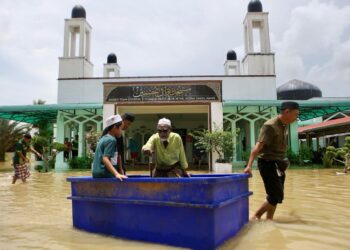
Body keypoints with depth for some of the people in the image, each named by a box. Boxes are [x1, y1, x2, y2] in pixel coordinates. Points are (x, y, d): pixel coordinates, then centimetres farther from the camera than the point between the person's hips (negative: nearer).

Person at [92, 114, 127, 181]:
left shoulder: (103, 138, 16)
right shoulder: (111, 140, -12)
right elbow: (105, 159, -22)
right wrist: (117, 174, -32)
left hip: (97, 173, 10)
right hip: (105, 175, -10)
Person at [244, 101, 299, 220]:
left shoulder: (285, 126, 8)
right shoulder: (270, 126, -19)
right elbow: (258, 146, -26)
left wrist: (282, 161, 13)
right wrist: (249, 165, -33)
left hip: (277, 163, 9)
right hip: (268, 163, -9)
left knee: (276, 196, 13)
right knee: (276, 197, -8)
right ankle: (256, 217, 8)